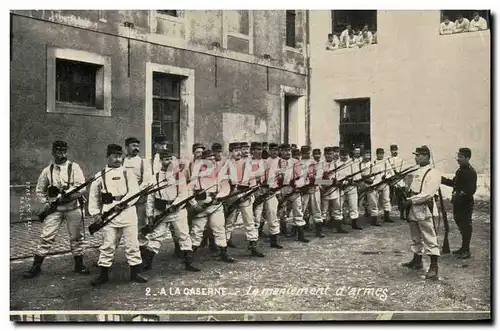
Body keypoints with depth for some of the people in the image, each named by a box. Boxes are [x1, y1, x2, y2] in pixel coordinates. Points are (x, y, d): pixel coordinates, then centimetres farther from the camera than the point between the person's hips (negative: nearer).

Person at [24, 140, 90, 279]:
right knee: (46, 236, -2)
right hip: (55, 209, 2)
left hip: (73, 208, -1)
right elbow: (39, 190, 17)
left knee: (76, 237, 6)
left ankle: (79, 265, 19)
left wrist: (64, 193, -19)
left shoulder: (74, 167, -2)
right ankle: (36, 266, 7)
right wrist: (46, 202, 3)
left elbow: (81, 188, -12)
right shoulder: (47, 170, 6)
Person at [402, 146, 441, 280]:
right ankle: (417, 261, 34)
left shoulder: (433, 173, -12)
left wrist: (411, 200, -19)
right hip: (414, 209, 9)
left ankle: (434, 268, -4)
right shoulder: (416, 172, 15)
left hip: (425, 210, -9)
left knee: (430, 239, -6)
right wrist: (408, 200, 4)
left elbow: (428, 194, -20)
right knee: (416, 238, 20)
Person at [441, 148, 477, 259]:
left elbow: (471, 189, -22)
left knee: (466, 226, -1)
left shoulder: (471, 172, -16)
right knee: (461, 225, 16)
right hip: (458, 203, 9)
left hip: (466, 204, -9)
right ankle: (464, 248, 28)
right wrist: (442, 179, 13)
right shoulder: (460, 170, 12)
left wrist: (461, 195, -28)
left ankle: (466, 251, 7)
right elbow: (454, 183, 22)